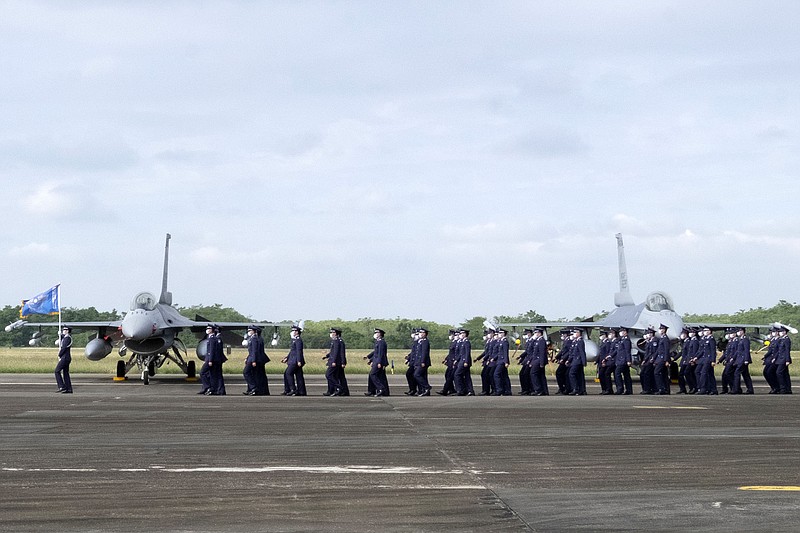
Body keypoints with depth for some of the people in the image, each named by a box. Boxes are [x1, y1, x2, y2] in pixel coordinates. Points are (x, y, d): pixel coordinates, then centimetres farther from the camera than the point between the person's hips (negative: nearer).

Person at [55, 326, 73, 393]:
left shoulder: (67, 338, -14)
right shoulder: (65, 337, 17)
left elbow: (64, 348, -18)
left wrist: (59, 355, -6)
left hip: (65, 357, -10)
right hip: (67, 357, 10)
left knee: (57, 371, -7)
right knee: (65, 373, 8)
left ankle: (62, 387, -10)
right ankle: (69, 389, 5)